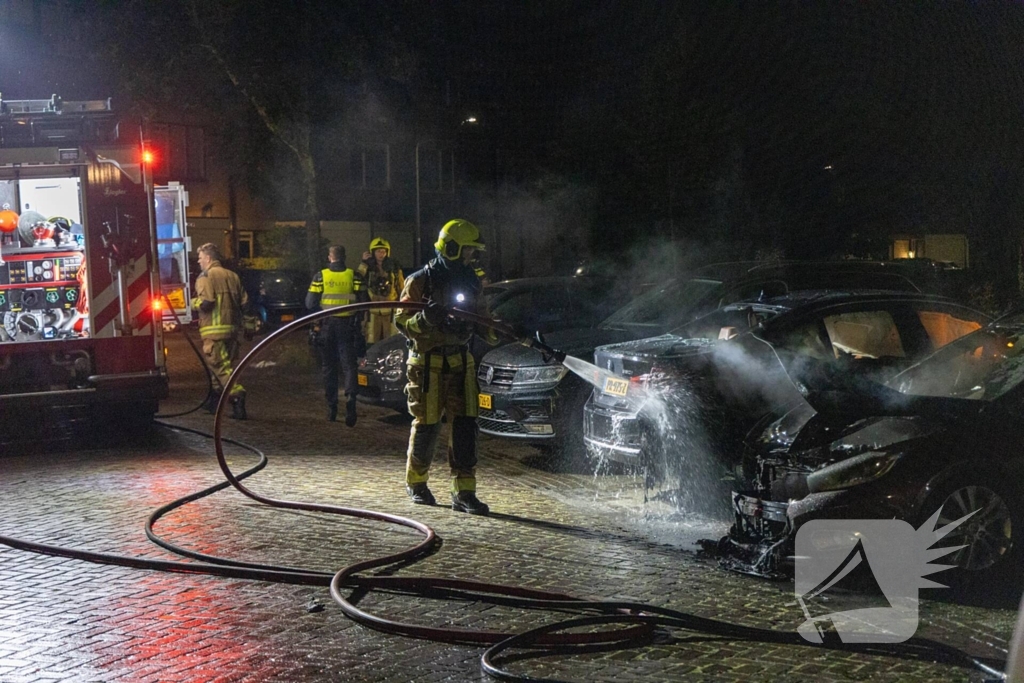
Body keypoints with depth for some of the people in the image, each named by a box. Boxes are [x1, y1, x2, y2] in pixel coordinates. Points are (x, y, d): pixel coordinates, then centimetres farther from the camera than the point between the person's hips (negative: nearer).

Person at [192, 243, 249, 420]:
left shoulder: (206, 276, -8)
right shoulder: (231, 276, 13)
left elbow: (206, 302, -19)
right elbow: (244, 301, 10)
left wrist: (194, 302, 1)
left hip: (214, 329, -8)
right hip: (232, 328, 8)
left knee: (220, 366, -7)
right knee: (224, 364, 16)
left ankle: (237, 397, -21)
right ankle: (214, 400, 29)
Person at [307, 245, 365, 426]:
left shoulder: (320, 276, -2)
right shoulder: (353, 276, -2)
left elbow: (310, 303, -4)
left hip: (327, 325, 1)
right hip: (347, 325, -1)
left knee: (329, 366, 11)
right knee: (349, 364, 0)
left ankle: (331, 409, 13)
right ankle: (350, 395, -26)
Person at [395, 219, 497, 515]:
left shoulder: (472, 282, 11)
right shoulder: (420, 281, -6)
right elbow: (401, 321, -8)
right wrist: (425, 319, -28)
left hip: (461, 362, 4)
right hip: (427, 364, -4)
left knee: (464, 426, -4)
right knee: (426, 425, 2)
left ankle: (464, 493, -2)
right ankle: (416, 482, 24)